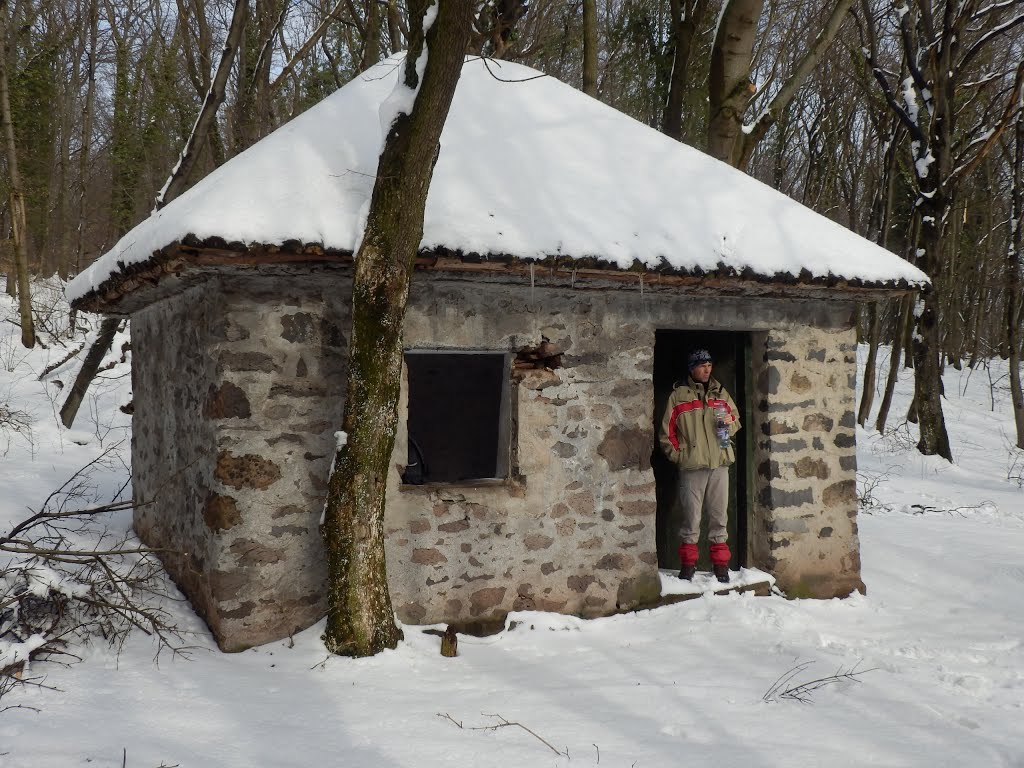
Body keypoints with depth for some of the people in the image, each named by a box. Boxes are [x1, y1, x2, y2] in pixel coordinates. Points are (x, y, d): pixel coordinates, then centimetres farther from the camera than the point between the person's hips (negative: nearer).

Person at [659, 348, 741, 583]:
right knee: (691, 516, 2)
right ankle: (688, 562, 14)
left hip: (719, 464, 3)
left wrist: (729, 423, -3)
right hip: (691, 466, -3)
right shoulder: (678, 395, 0)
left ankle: (721, 563, 16)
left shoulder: (721, 393, 11)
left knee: (719, 515, 7)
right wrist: (677, 455, -5)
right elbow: (667, 430, 1)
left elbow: (736, 420, 19)